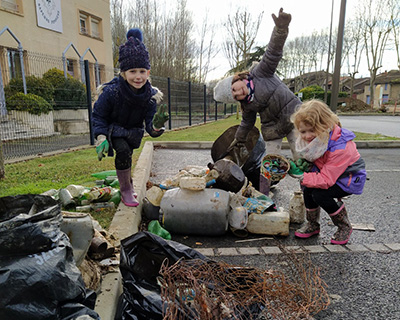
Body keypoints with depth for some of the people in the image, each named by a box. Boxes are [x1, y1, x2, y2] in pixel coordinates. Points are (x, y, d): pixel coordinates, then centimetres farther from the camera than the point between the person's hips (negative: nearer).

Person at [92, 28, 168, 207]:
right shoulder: (111, 91, -28)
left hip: (132, 131, 4)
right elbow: (98, 115, -15)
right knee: (123, 150, -26)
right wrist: (100, 137, -29)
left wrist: (156, 127, -46)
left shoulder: (151, 96, -21)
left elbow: (150, 126, -22)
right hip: (112, 128, -3)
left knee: (126, 155, 14)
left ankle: (126, 181, 48)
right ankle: (125, 190, -8)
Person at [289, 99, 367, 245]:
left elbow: (326, 180, -36)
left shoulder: (340, 148, -37)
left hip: (350, 178, -7)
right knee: (307, 187, -18)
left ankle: (345, 227, 0)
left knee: (320, 194, -27)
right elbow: (312, 158, 7)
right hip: (329, 173, 7)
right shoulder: (317, 138, -14)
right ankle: (312, 225, 6)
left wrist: (299, 175, -42)